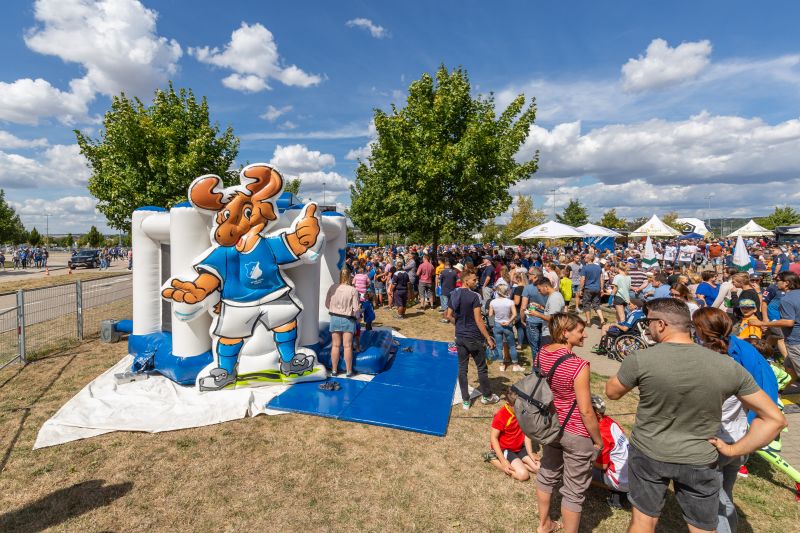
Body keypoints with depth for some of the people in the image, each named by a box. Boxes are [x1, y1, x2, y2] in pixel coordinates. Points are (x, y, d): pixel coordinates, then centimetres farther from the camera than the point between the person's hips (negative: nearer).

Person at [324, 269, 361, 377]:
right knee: (347, 346, 6)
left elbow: (327, 304, 2)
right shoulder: (353, 290, -15)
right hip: (348, 320, -2)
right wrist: (357, 317, 9)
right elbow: (356, 308, -10)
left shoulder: (333, 288, -6)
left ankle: (334, 370, 20)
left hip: (335, 318, 2)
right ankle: (349, 371, 14)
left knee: (335, 345, 11)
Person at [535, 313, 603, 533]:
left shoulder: (541, 353, -8)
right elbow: (586, 412, -21)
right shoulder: (578, 365, -28)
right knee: (574, 491, 13)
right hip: (575, 434, -7)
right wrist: (598, 439, -5)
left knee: (547, 475, 26)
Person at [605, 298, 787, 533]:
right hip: (699, 461, 2)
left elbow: (612, 392, -4)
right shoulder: (728, 366, -12)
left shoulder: (639, 360, -22)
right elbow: (775, 419, -6)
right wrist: (733, 450, -2)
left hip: (648, 454, -2)